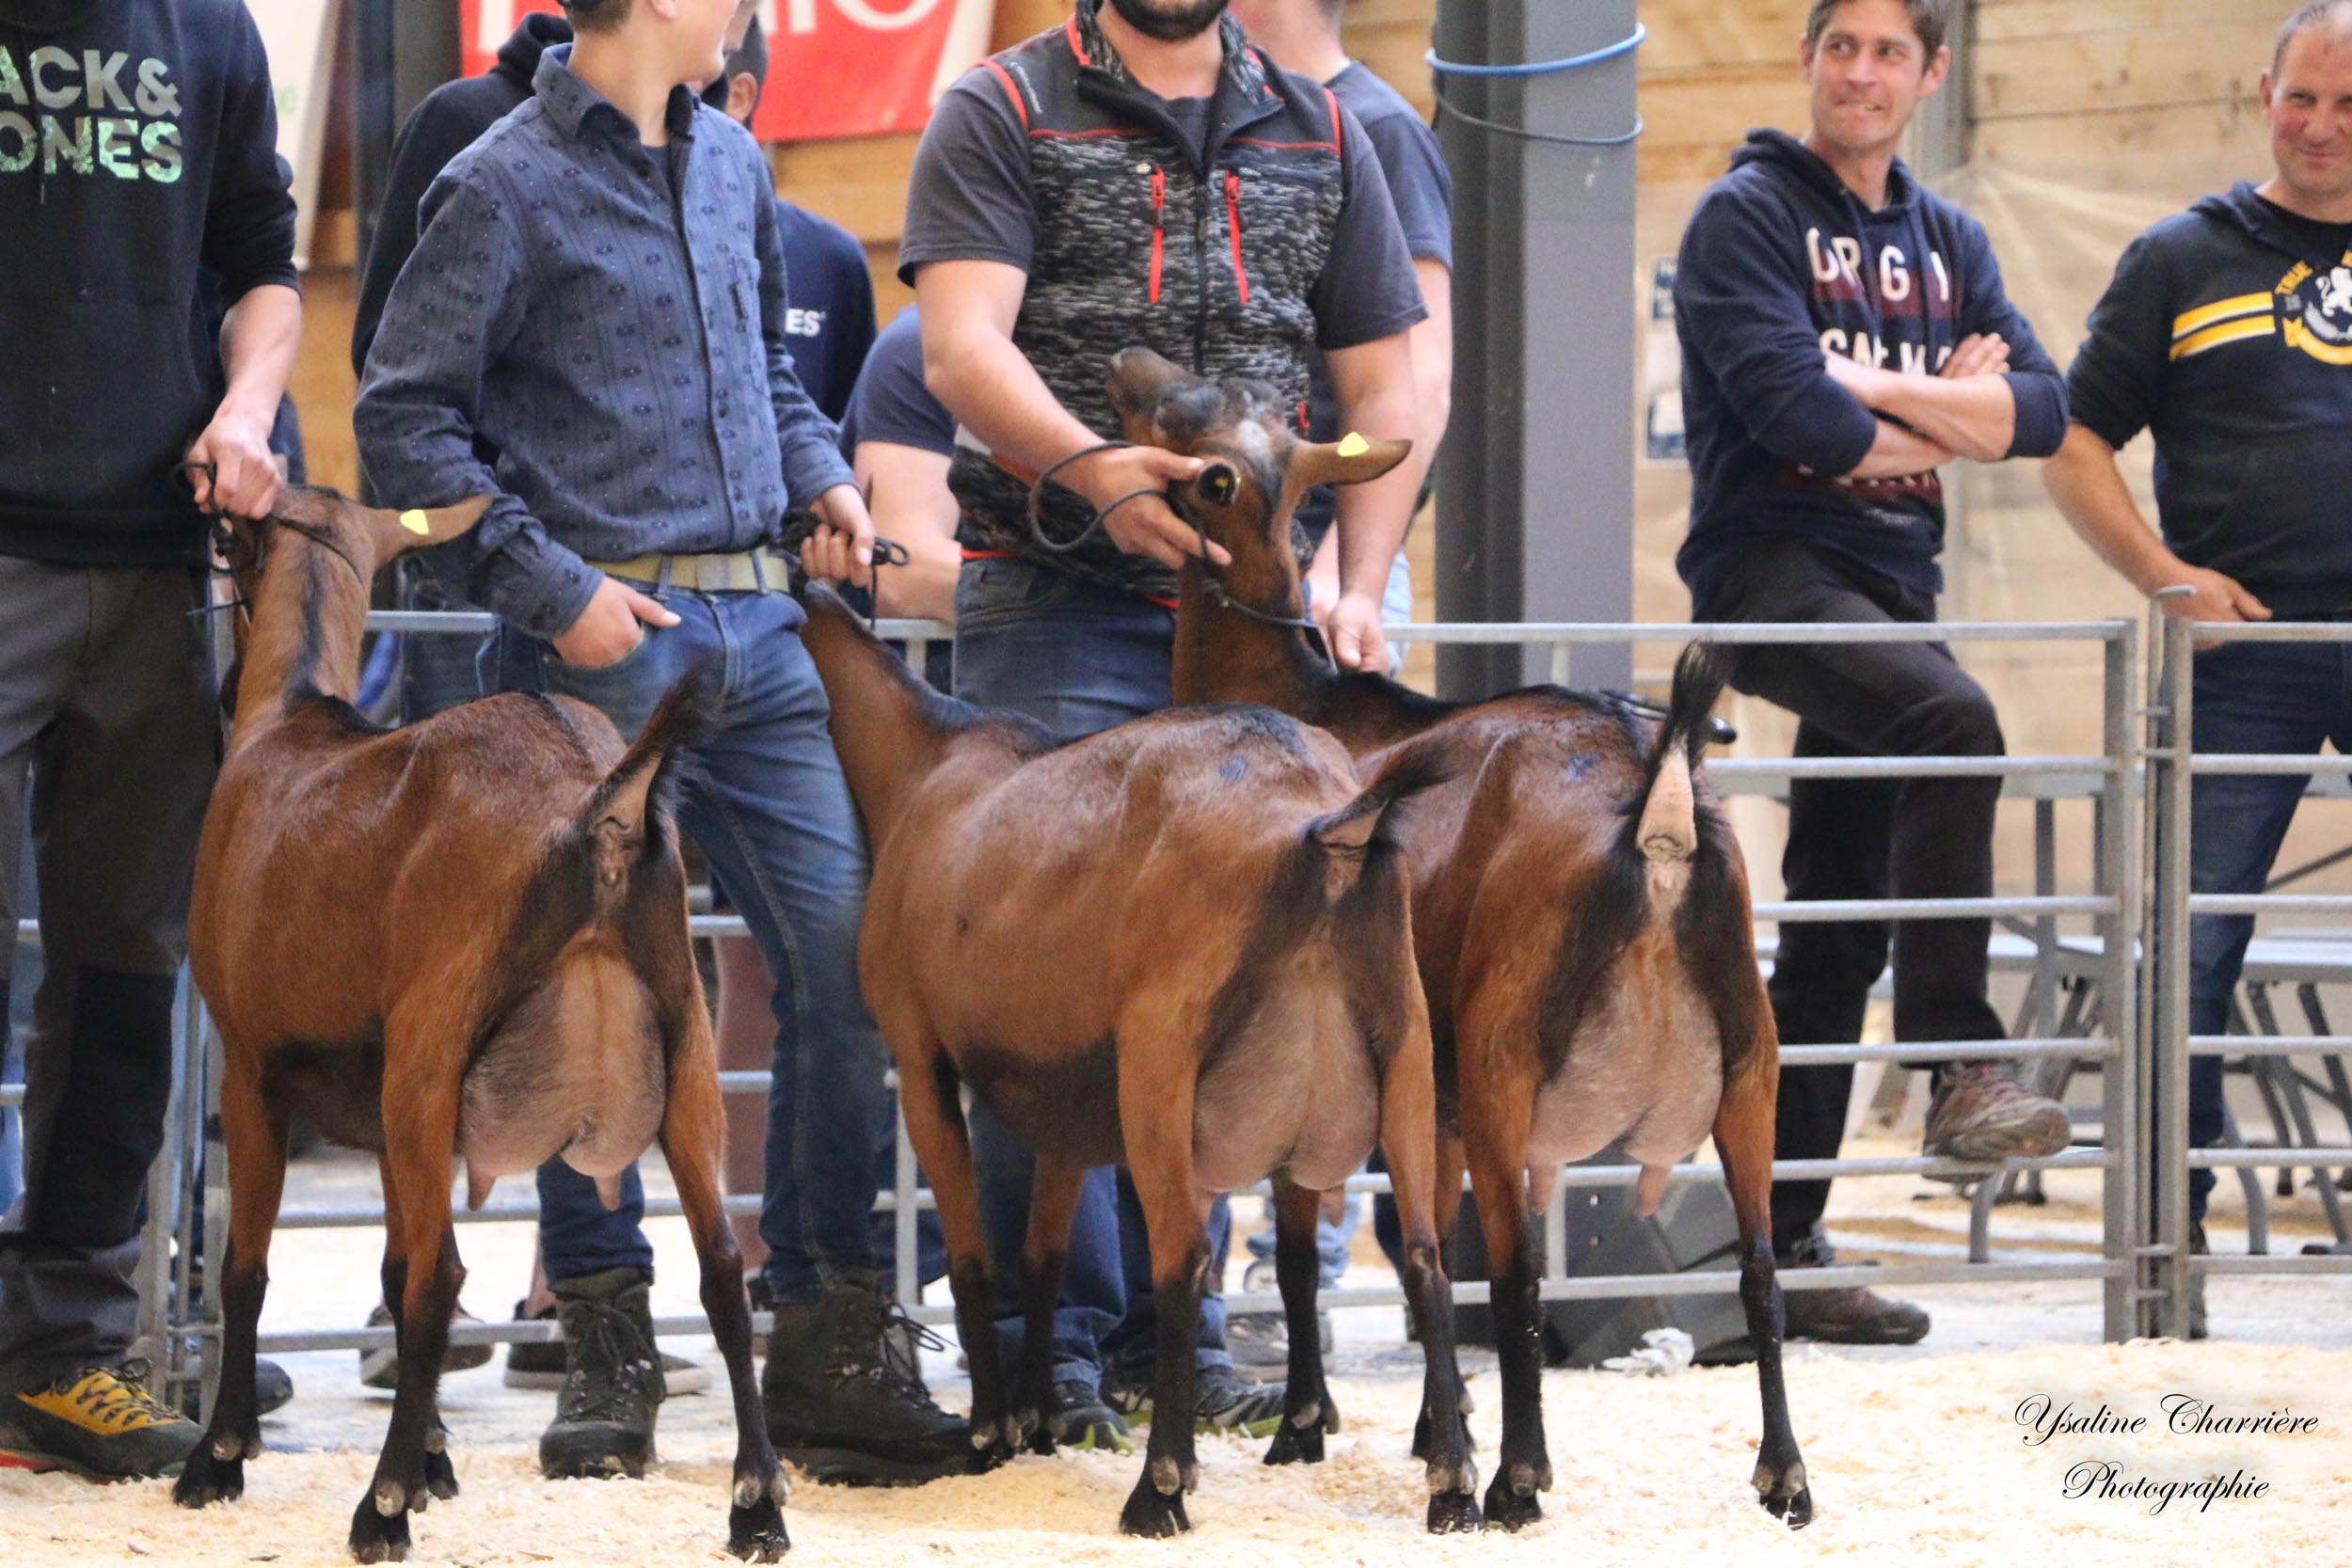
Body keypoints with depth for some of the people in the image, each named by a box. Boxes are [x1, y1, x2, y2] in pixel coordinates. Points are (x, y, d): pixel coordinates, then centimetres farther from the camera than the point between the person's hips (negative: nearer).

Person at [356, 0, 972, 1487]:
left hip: (757, 626, 6)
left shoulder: (732, 164, 16)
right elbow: (405, 426, -8)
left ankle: (833, 1354, 4)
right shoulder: (505, 188, -6)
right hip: (604, 642, -6)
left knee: (846, 956, -1)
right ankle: (609, 1352, 9)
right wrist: (553, 589, -13)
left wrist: (820, 473, 11)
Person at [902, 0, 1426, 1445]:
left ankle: (1172, 1329, 12)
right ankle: (1049, 1341, -2)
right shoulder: (1005, 116, 3)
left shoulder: (1320, 136, 15)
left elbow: (1382, 386, 15)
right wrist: (1090, 468, -29)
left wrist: (1361, 591, 2)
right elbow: (963, 348, -11)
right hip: (1058, 609, -4)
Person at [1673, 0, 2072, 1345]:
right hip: (1774, 567, -7)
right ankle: (1958, 1068, -32)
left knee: (1838, 931, 5)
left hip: (1893, 583, 7)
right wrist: (1949, 423, 0)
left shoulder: (1948, 240, 18)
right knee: (1955, 721, -33)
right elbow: (1789, 403, -15)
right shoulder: (1750, 216, -1)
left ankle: (1782, 1241, 9)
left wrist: (1880, 390, -8)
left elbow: (2044, 411, 6)